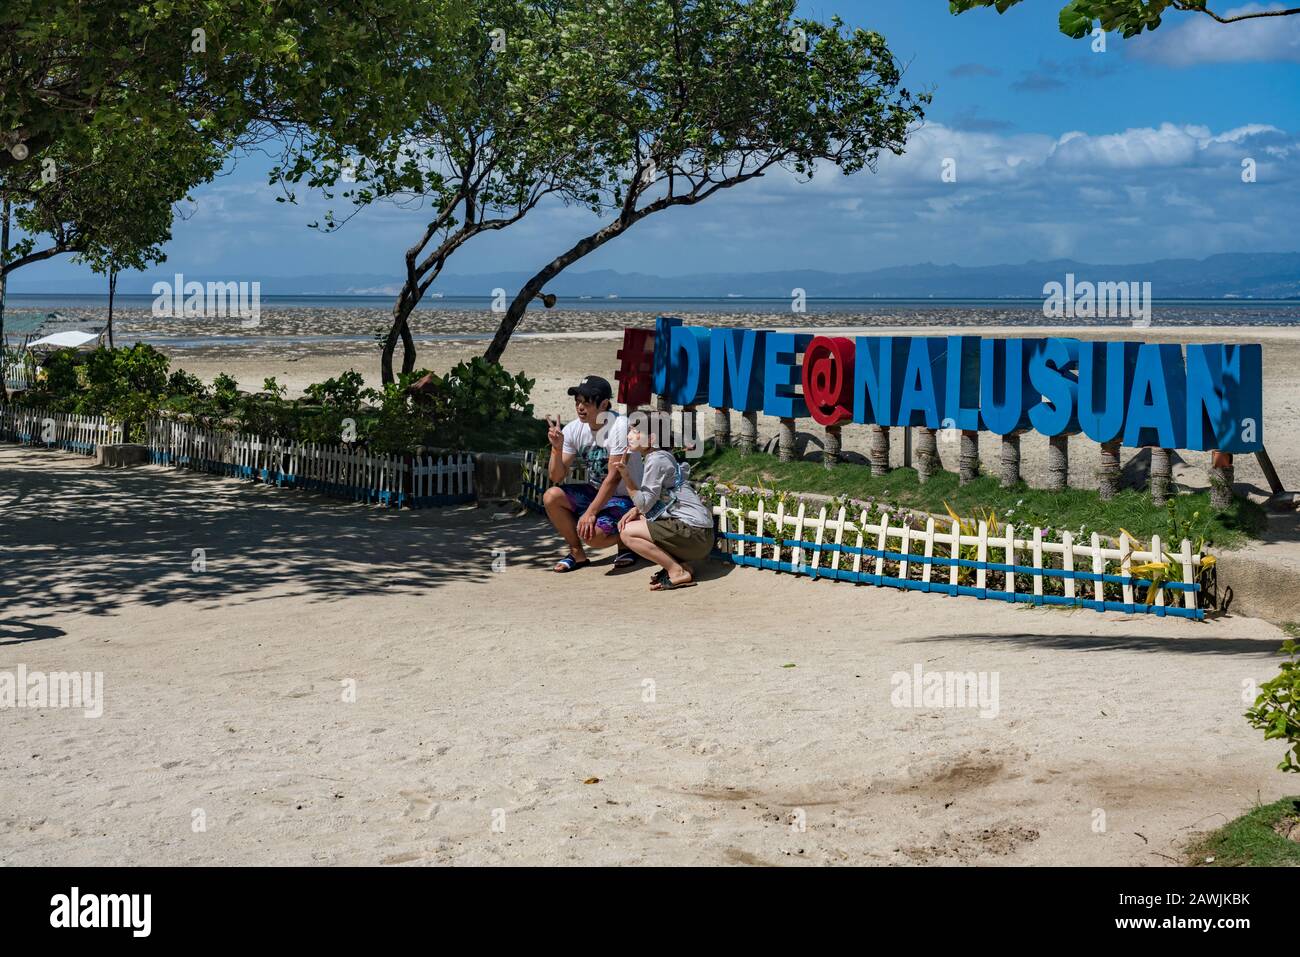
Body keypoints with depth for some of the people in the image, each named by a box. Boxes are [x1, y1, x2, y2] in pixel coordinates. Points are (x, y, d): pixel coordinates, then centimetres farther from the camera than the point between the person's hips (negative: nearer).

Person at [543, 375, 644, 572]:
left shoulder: (620, 427, -21)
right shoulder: (574, 429, -4)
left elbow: (614, 477, -24)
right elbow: (557, 477, -3)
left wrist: (590, 513, -28)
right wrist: (557, 448, -21)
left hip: (624, 497, -6)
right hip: (594, 491, 6)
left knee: (591, 533, -30)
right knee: (551, 497, -16)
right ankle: (577, 553, 2)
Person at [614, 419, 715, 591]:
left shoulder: (656, 460, -12)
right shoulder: (662, 456, 17)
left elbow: (644, 504, -14)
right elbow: (653, 500, 18)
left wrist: (625, 474, -18)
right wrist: (636, 510, 1)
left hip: (694, 532, -10)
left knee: (628, 532, -13)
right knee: (633, 521, 18)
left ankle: (678, 573, -9)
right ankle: (679, 564, 8)